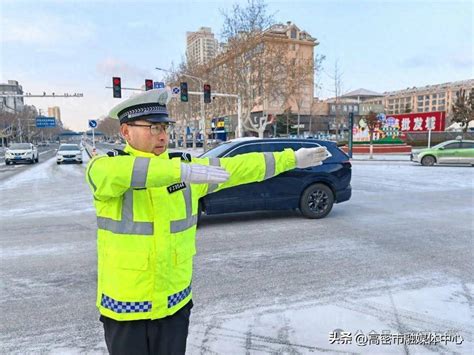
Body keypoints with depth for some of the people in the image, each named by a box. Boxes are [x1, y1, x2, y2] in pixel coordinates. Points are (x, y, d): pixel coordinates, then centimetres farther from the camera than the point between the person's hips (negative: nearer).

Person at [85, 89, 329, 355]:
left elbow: (236, 167, 2)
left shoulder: (185, 165, 0)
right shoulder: (104, 167, -11)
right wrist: (182, 171, -43)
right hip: (125, 307, -2)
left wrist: (292, 158, 4)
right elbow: (120, 172, -35)